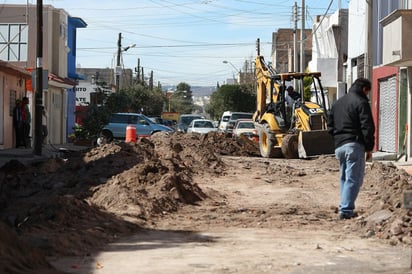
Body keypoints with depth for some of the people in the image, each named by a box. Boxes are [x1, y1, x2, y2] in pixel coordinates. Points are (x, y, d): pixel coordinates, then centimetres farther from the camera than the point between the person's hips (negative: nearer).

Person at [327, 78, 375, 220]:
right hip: (354, 145, -7)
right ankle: (346, 210, -12)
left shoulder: (337, 103, 19)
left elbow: (330, 127, 22)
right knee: (354, 179, -6)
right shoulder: (361, 103, -6)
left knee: (344, 178, 16)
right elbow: (367, 128, -11)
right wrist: (369, 148, -4)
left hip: (339, 147, 8)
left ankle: (344, 208, 15)